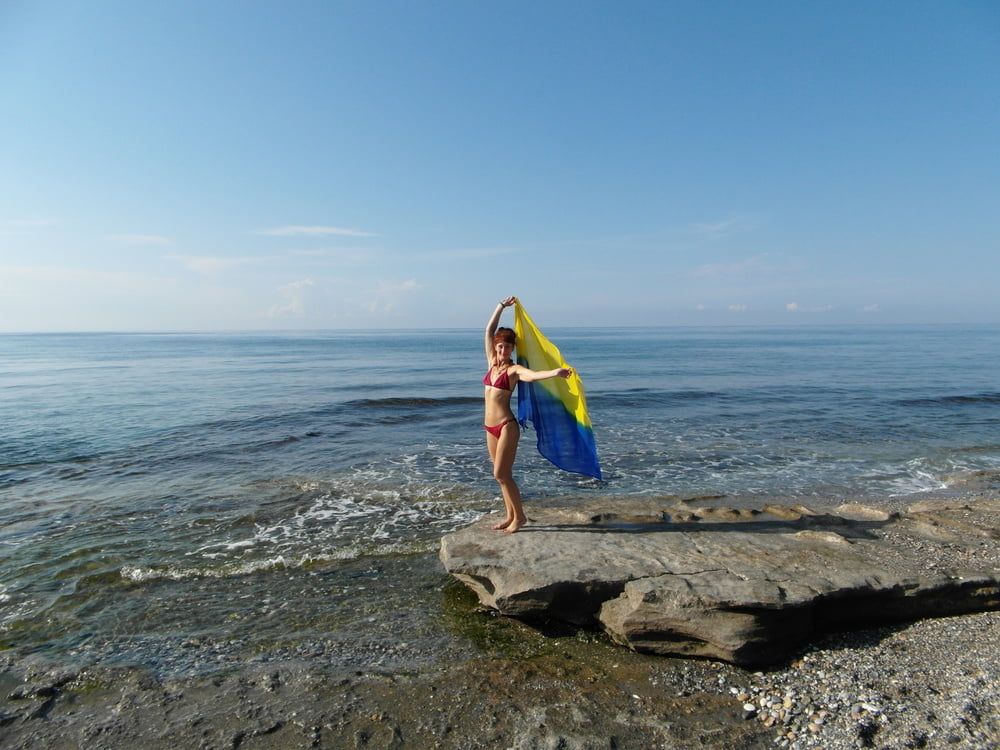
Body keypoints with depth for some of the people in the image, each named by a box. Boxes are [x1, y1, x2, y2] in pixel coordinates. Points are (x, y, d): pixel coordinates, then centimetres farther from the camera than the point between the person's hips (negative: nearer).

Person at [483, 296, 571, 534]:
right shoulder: (491, 363, 8)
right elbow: (489, 330, 10)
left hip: (506, 425, -7)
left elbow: (532, 375, -30)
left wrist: (555, 372, -48)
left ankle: (520, 516, 9)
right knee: (502, 474, 13)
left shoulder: (513, 370, -9)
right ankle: (510, 515, 24)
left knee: (501, 474, -6)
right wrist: (502, 305, 12)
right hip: (490, 427, 7)